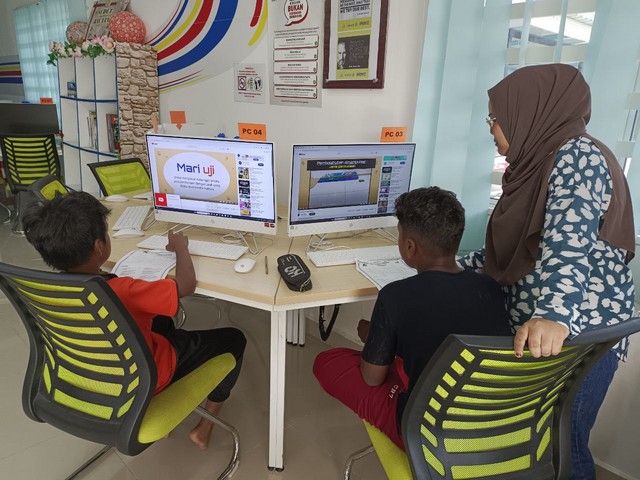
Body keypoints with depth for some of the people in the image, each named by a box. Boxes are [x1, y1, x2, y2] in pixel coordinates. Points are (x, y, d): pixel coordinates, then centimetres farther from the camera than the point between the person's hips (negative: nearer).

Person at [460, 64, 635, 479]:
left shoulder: (577, 155, -15)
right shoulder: (541, 161, 12)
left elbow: (568, 245, -32)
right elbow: (511, 247, 19)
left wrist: (554, 316, -44)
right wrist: (457, 268, 21)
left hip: (579, 335, -8)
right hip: (534, 328, 8)